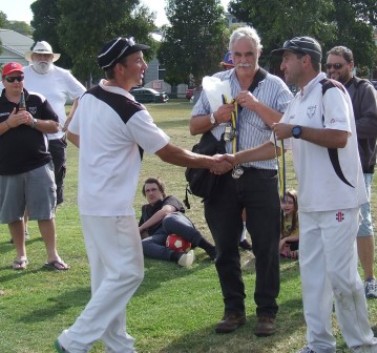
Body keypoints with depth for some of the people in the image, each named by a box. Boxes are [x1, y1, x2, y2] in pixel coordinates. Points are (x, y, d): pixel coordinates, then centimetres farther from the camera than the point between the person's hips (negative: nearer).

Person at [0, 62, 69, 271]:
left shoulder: (37, 100, 3)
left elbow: (54, 126, 2)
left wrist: (33, 122, -13)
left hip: (38, 165, -1)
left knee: (45, 212, 0)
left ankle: (52, 256, 5)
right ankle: (21, 255, 23)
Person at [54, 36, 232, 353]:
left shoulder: (89, 97, 4)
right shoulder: (130, 111, -21)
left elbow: (73, 135, 20)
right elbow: (169, 153, -14)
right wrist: (211, 162, -3)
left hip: (91, 201, 9)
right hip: (111, 206, -9)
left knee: (106, 275, 14)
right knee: (127, 273, -3)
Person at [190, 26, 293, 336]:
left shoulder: (275, 86, 1)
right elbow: (194, 126, 10)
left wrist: (256, 104, -17)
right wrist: (215, 117, -9)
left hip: (261, 178, -3)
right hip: (221, 177, 3)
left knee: (266, 247, 3)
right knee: (225, 247, 9)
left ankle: (267, 312, 15)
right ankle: (234, 309, 23)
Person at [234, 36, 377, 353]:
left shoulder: (331, 91, -11)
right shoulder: (297, 101, 16)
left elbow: (340, 137, -23)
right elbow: (277, 145, 20)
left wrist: (296, 130, -18)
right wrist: (233, 159, 16)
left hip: (337, 200, -9)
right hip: (310, 202, 9)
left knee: (341, 274, -6)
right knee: (312, 273, 10)